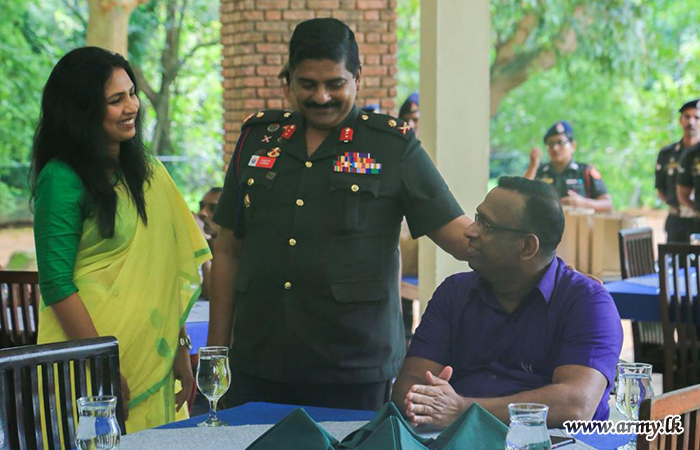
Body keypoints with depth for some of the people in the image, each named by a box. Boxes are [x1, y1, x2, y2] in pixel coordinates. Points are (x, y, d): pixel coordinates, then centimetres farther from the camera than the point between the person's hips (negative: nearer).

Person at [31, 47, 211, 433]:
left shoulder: (147, 171, 10)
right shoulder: (62, 180, -11)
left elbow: (168, 270, 11)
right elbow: (57, 286, -15)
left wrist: (180, 349, 5)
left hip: (154, 360, 6)